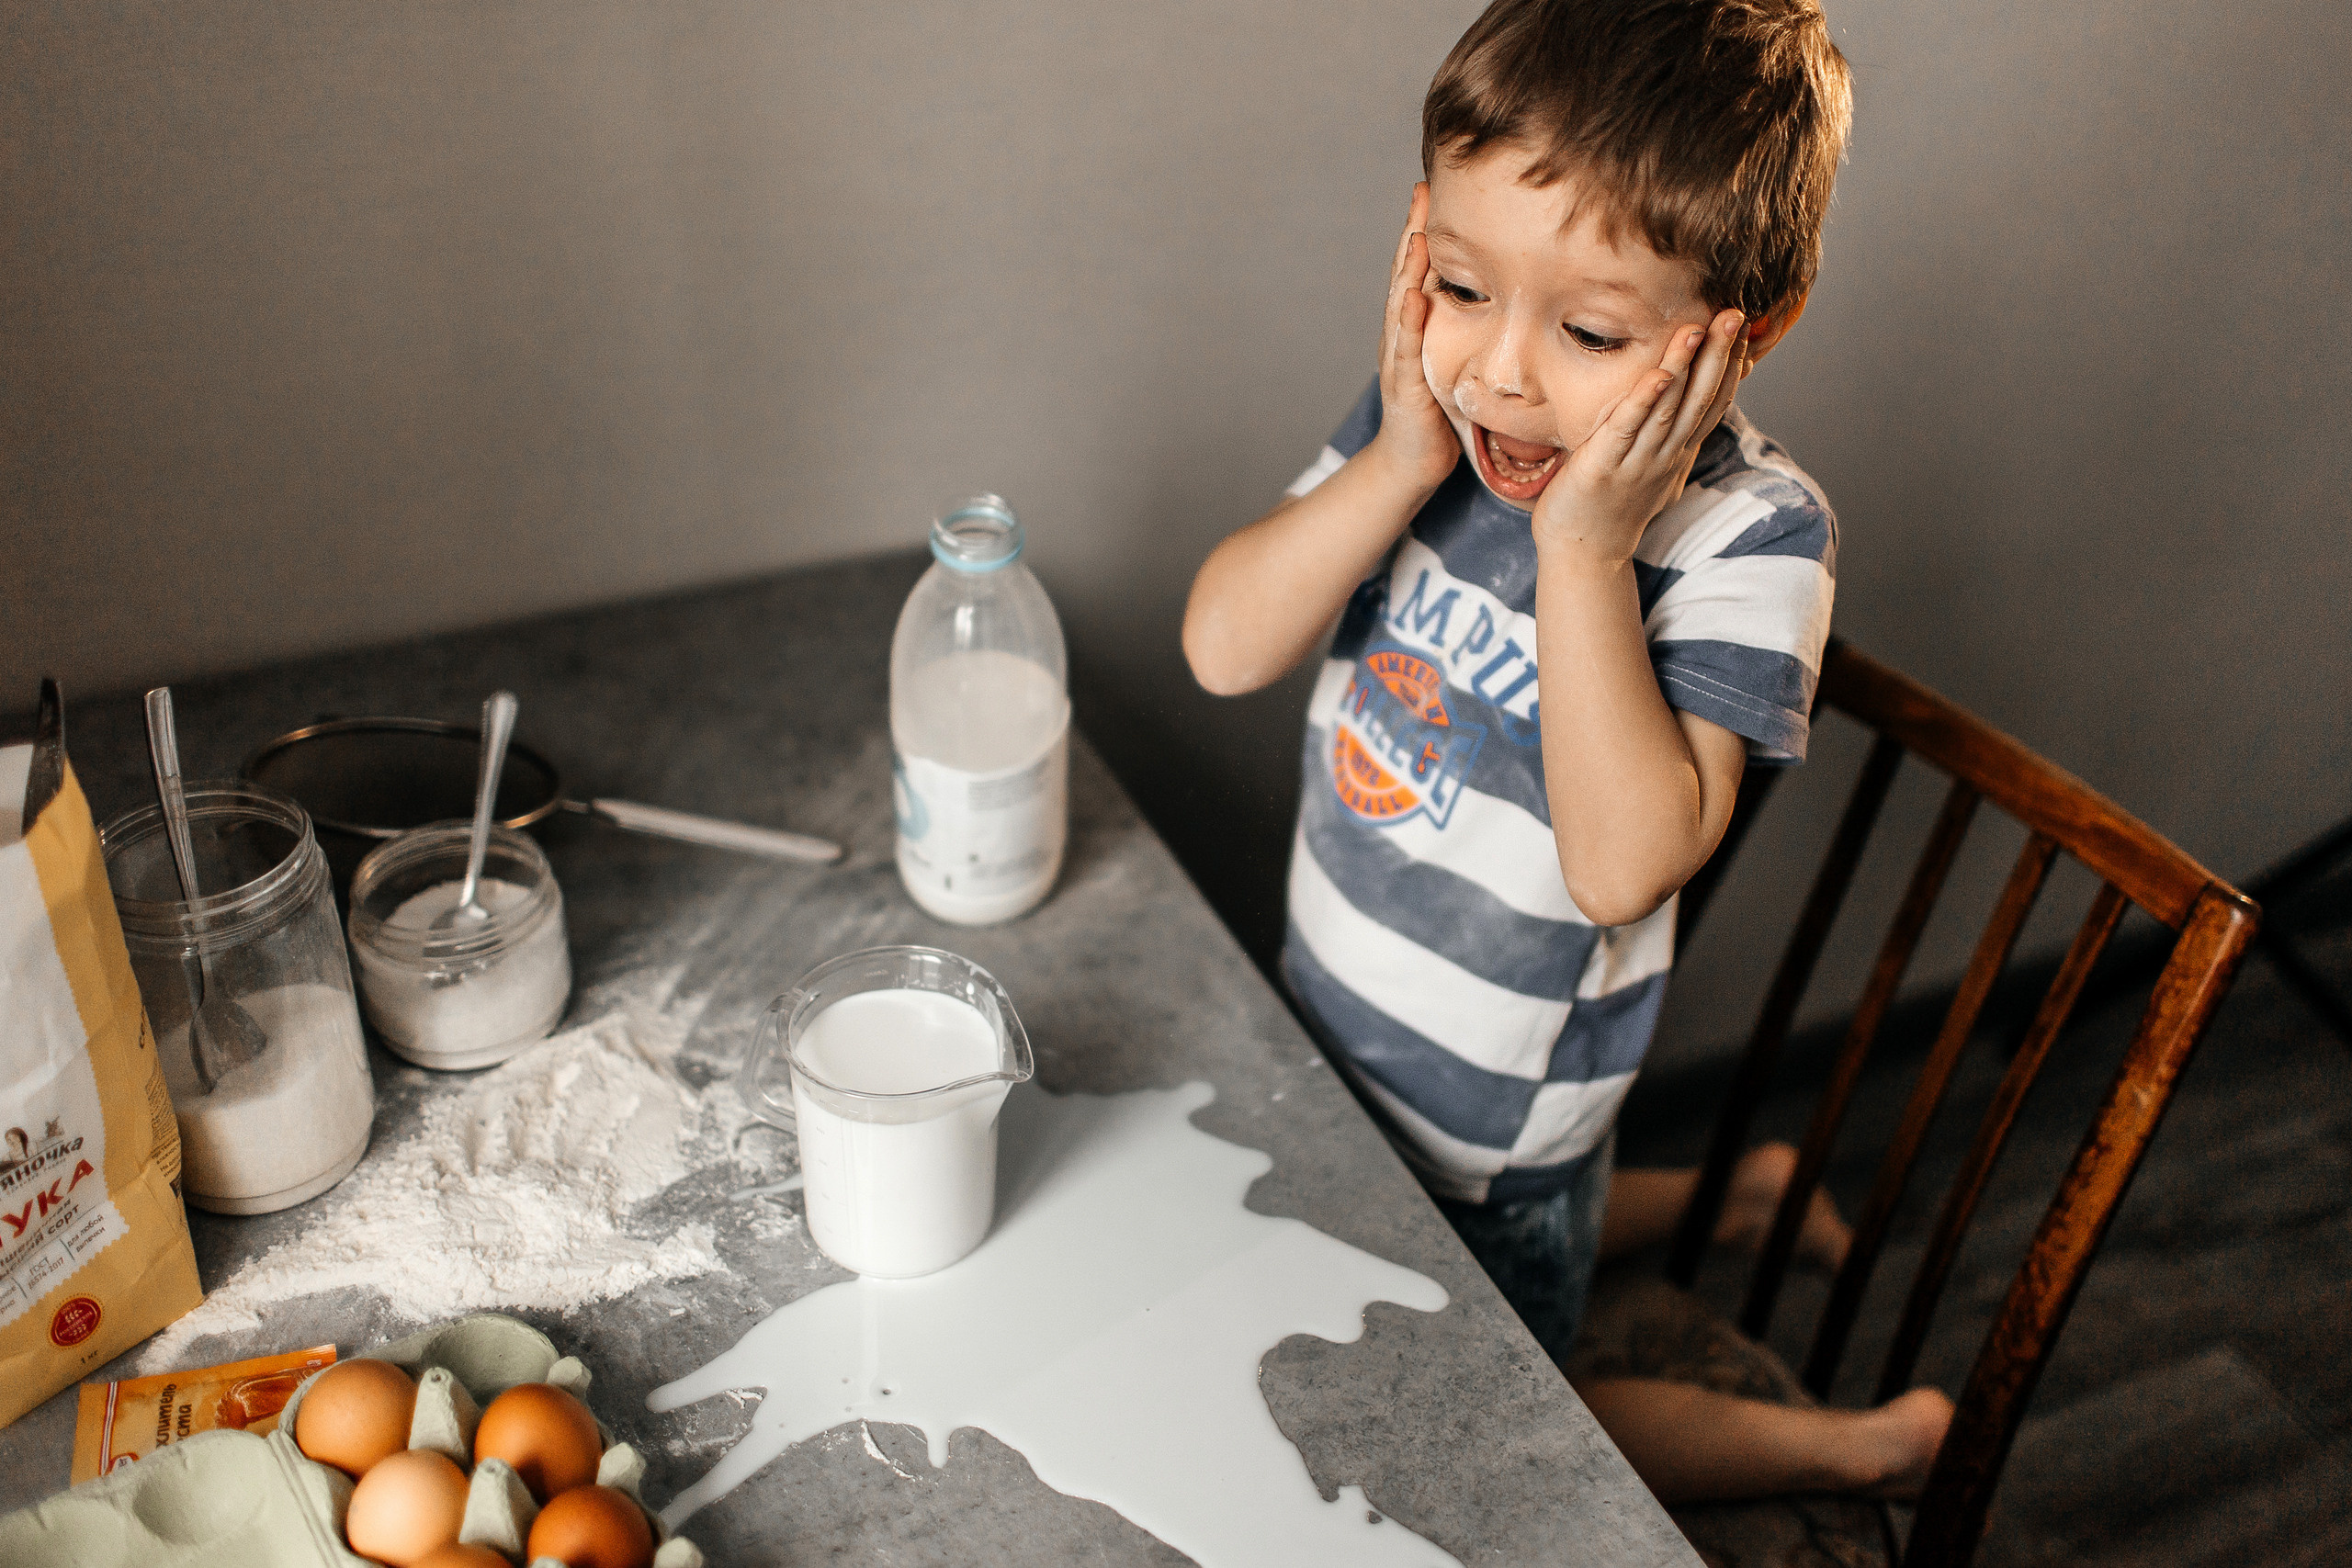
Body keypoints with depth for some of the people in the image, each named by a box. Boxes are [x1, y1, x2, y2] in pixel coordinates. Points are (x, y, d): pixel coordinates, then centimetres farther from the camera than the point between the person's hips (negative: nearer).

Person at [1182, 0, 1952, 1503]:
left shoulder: (1744, 533, -28)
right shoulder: (1433, 419, -13)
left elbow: (1621, 864, -35)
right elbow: (1225, 649, -18)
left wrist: (1585, 549, -39)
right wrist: (1399, 468, -30)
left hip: (1492, 1109, -7)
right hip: (1327, 1029, 7)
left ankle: (1848, 1444, 33)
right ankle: (1729, 1199, 47)